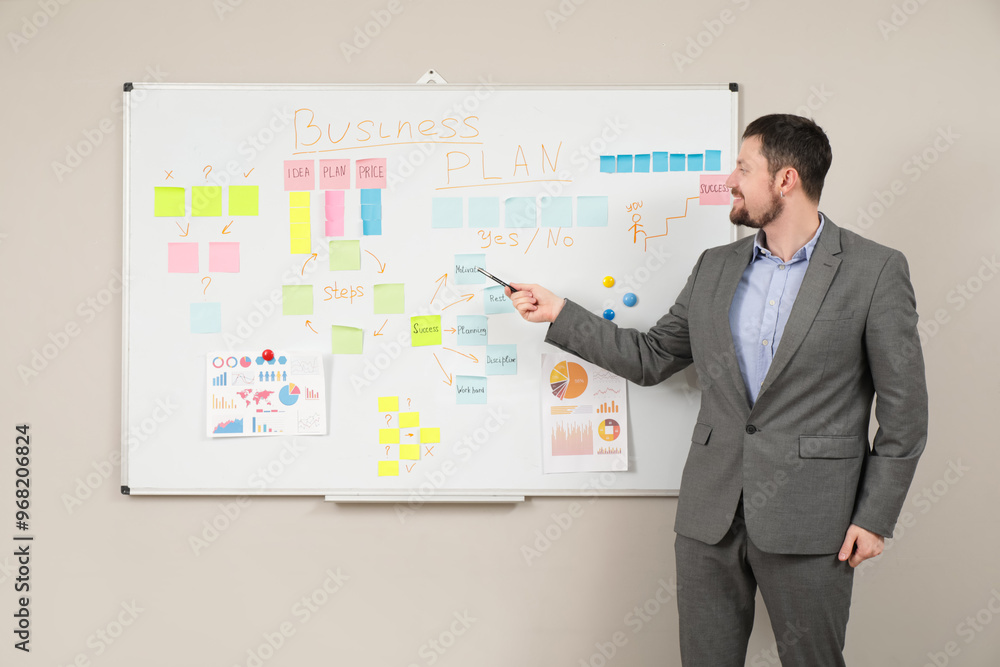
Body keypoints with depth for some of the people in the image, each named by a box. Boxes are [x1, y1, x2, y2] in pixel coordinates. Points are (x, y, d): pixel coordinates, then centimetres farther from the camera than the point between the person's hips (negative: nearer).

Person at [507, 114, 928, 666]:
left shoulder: (875, 271, -5)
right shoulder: (714, 268, 9)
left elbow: (903, 405, -4)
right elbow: (650, 358, 15)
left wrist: (875, 516, -7)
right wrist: (559, 314, 10)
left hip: (808, 522, -4)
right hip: (710, 514, 5)